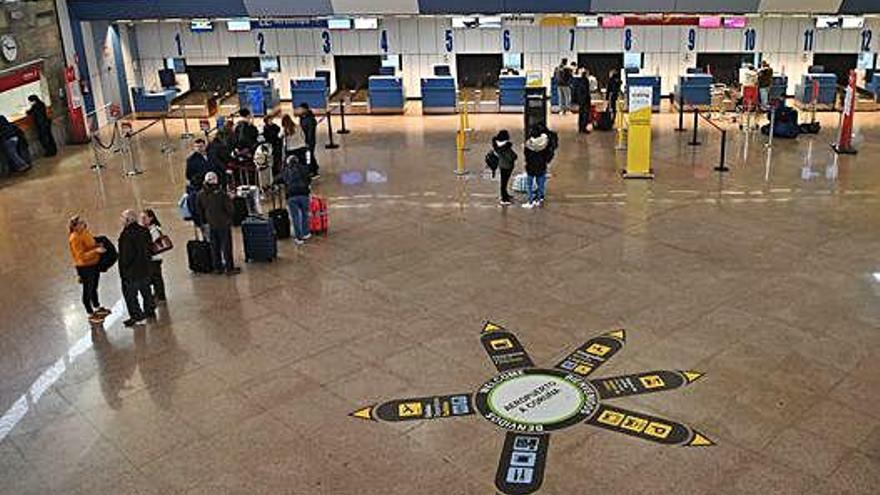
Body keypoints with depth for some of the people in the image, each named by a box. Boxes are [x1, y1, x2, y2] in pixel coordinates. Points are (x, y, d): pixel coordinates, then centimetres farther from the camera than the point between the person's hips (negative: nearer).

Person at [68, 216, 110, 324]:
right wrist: (96, 251, -32)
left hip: (94, 264, 9)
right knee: (87, 290, 6)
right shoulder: (74, 238, -22)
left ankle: (97, 308, 43)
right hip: (85, 267, -9)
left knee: (94, 288, 25)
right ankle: (91, 315, 20)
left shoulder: (85, 232, 3)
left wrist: (98, 245, 3)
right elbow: (82, 256, -26)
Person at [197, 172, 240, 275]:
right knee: (226, 246, 6)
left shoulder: (201, 195, -6)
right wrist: (230, 199, 0)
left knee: (214, 247, 16)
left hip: (211, 224, 5)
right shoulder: (221, 194, -23)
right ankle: (229, 268, 12)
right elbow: (230, 209, -18)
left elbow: (199, 209, 5)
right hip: (223, 223, -5)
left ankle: (217, 267, 25)